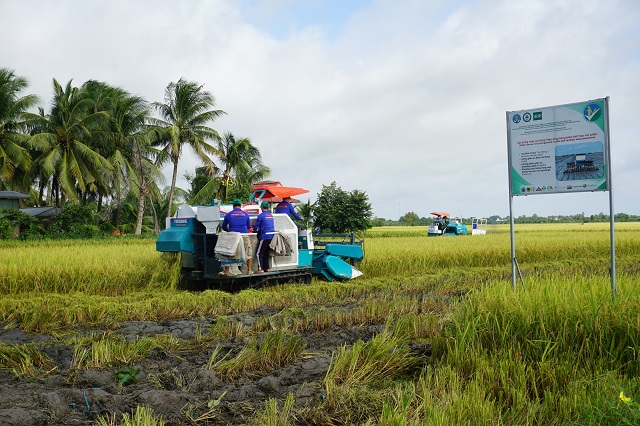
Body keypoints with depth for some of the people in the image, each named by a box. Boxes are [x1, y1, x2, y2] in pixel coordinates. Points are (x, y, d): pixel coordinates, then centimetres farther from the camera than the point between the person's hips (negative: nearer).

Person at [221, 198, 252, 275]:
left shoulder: (228, 215, 3)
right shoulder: (245, 214, 4)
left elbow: (224, 227, 12)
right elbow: (249, 227, 13)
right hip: (244, 236, 0)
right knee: (248, 253, 13)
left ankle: (226, 271, 10)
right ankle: (249, 270, 13)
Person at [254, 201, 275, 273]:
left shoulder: (261, 215, -8)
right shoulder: (271, 215, 13)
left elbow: (256, 227, -4)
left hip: (265, 237, -7)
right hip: (272, 236, 7)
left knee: (259, 253, -3)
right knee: (266, 253, 17)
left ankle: (260, 269, -11)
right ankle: (266, 268, 17)